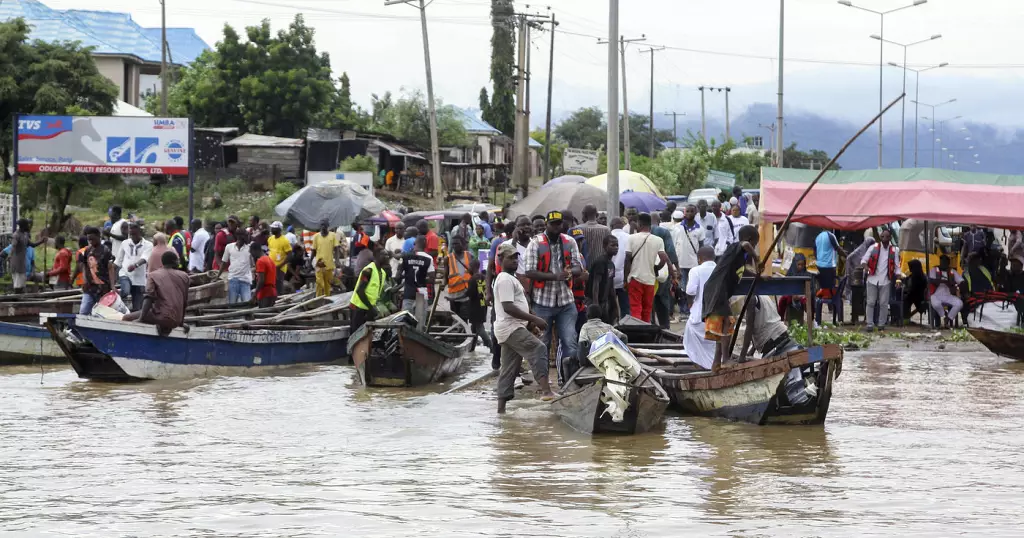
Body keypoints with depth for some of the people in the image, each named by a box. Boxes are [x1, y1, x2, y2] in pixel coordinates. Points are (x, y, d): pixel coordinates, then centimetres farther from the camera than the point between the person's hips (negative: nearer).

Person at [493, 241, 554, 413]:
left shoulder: (510, 279, 22)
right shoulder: (505, 280, -11)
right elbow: (508, 307, -21)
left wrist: (530, 321, 18)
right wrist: (534, 319, -21)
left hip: (511, 328, 11)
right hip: (511, 328, -11)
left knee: (508, 370, 10)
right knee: (538, 349, -23)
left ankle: (502, 406, 10)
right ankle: (546, 390, -34)